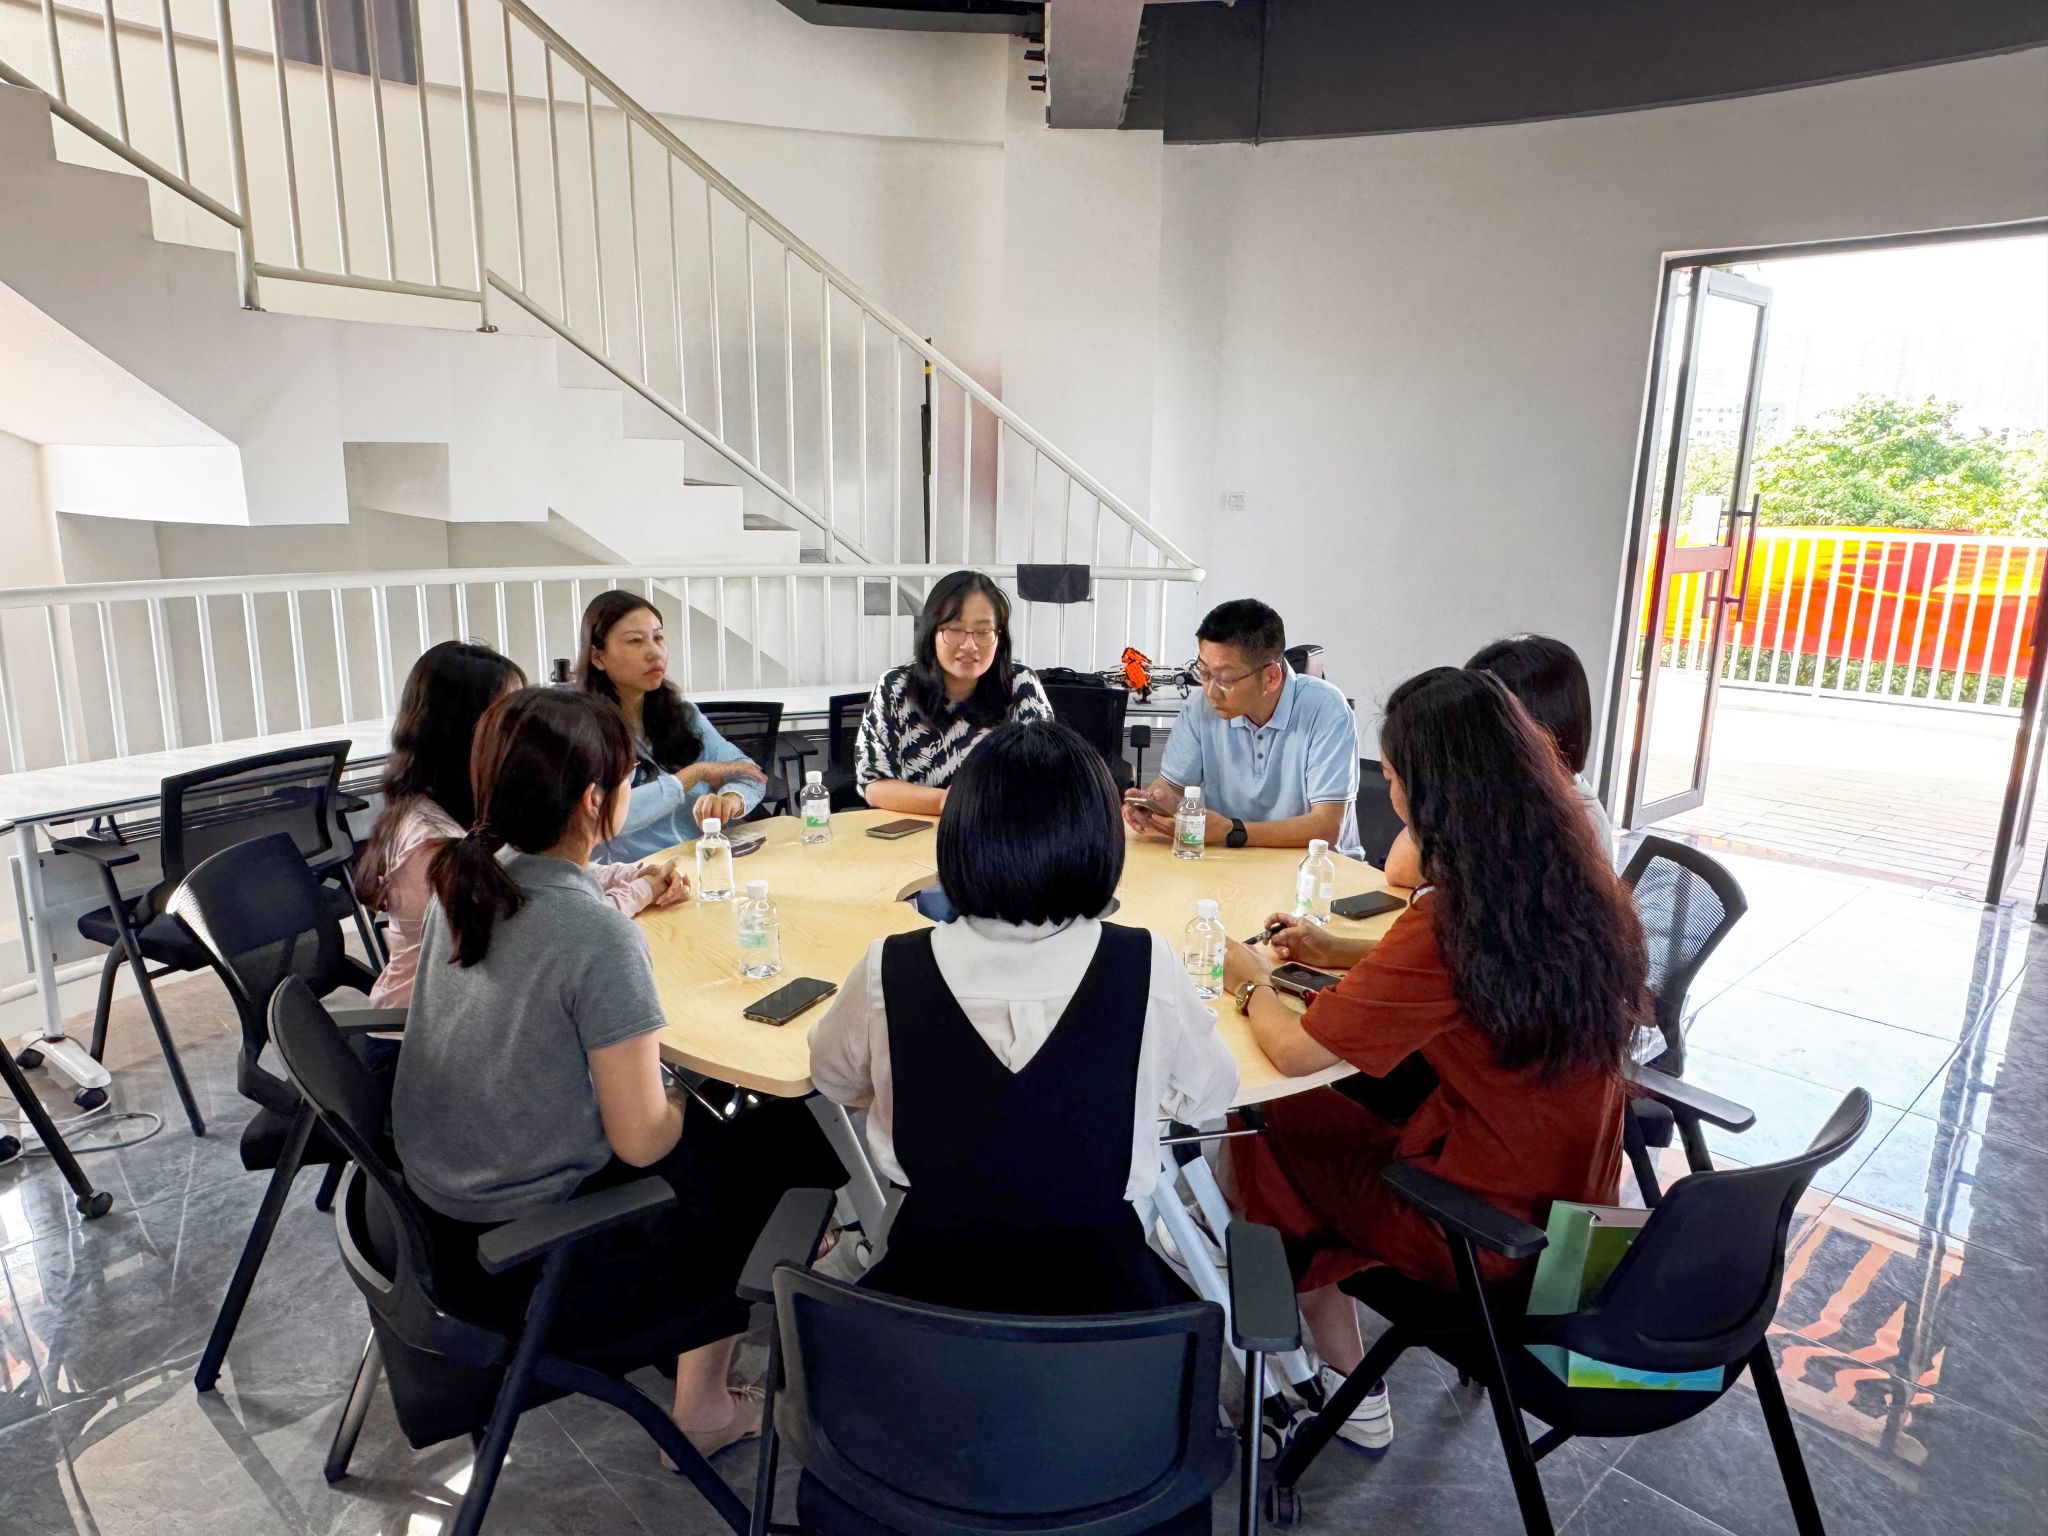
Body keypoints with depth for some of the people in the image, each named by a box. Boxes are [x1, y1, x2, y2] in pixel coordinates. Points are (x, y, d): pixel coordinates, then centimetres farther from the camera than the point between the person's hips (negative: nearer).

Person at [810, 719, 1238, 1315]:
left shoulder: (889, 972, -18)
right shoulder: (1146, 969, -20)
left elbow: (833, 1080, 5)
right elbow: (1209, 1095, 0)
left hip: (931, 1283, 1)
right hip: (1098, 1288, 0)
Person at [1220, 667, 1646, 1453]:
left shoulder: (1453, 920, -29)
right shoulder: (1573, 880, -5)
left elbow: (1294, 1051, -23)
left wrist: (1253, 985, -3)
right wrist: (1341, 955, 10)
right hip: (1577, 1203, 8)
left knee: (1268, 1126, 9)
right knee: (1346, 1104, 21)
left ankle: (1353, 1397, 25)